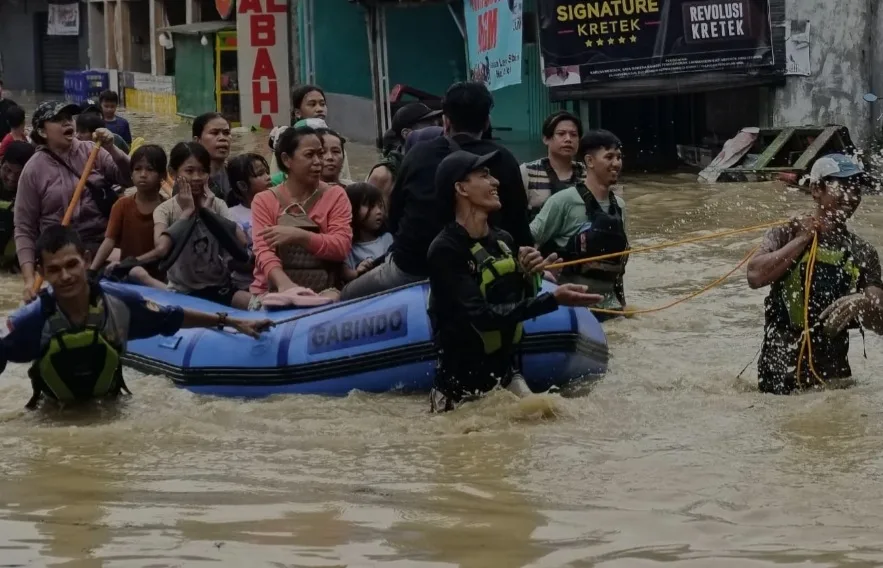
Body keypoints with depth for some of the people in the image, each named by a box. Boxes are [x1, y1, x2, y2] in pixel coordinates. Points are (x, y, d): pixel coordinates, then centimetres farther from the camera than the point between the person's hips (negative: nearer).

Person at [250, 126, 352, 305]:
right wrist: (284, 283, -29)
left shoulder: (335, 196, 6)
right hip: (273, 291, 0)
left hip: (321, 292, 0)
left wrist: (299, 236, -22)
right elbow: (263, 250, -9)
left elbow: (342, 247, -6)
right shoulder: (264, 201, 5)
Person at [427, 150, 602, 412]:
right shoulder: (445, 250, -19)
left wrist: (530, 276, -10)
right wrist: (553, 299, -32)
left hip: (505, 370, 6)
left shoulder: (504, 240, 2)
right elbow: (482, 316, -27)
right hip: (463, 380, -6)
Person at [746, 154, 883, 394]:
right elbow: (756, 276, -19)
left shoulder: (863, 253, 7)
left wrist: (861, 304, -21)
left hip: (833, 367, 3)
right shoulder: (786, 236, 0)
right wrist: (802, 239, -11)